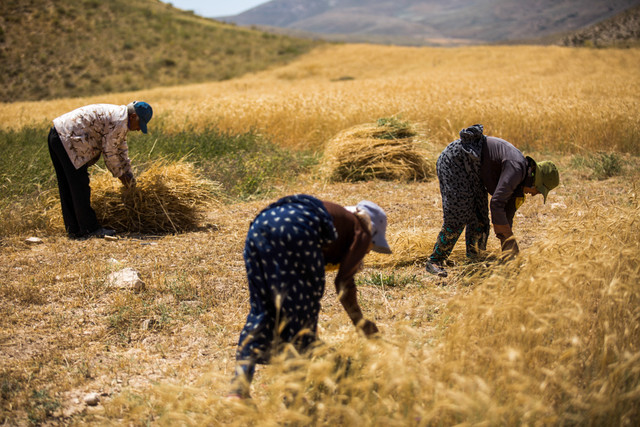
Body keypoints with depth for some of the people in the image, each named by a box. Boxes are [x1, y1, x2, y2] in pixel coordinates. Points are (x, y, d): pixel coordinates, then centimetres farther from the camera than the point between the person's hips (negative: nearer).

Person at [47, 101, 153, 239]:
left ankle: (73, 230, 20)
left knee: (67, 189, 13)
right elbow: (109, 152, -9)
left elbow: (121, 148, 28)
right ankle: (90, 229, 0)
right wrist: (120, 174, 5)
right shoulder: (119, 121, -14)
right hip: (68, 140, -11)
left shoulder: (117, 114, 18)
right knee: (80, 188, -5)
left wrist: (128, 172, 29)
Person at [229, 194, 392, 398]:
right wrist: (361, 323, 20)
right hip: (297, 228, -7)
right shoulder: (361, 231, 21)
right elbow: (344, 282, 9)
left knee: (261, 310, 15)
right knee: (302, 310, 7)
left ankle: (238, 387, 9)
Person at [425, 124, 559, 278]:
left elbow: (507, 214, 14)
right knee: (457, 218, -11)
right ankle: (435, 261, -2)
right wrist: (509, 240, -21)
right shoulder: (517, 168, -22)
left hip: (470, 171, 10)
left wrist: (508, 253, 13)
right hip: (454, 159, -10)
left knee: (480, 217, 7)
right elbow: (496, 204, -27)